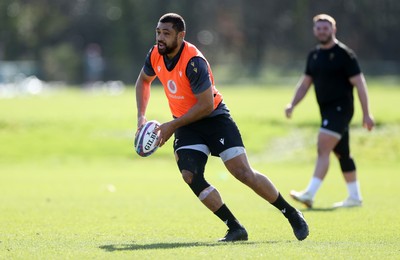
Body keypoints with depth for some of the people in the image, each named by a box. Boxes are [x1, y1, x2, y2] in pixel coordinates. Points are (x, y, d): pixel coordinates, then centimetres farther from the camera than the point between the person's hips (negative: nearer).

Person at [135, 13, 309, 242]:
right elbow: (143, 81, 17)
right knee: (190, 175, -16)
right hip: (185, 125, 6)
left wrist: (172, 125, -20)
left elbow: (206, 105, -24)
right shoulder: (155, 56, -5)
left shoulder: (193, 62, -26)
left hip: (214, 118, -6)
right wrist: (141, 116, 6)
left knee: (244, 173, -13)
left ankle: (293, 214, 5)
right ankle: (235, 228, -8)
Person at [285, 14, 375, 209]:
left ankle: (309, 194, -25)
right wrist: (292, 104, 4)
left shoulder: (344, 54, -9)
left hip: (340, 108, -8)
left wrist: (366, 114, -13)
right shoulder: (314, 55, 12)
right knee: (342, 154, 13)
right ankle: (355, 197, 21)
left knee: (323, 150, -17)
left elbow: (359, 83, -10)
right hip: (326, 110, 8)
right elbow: (305, 83, 19)